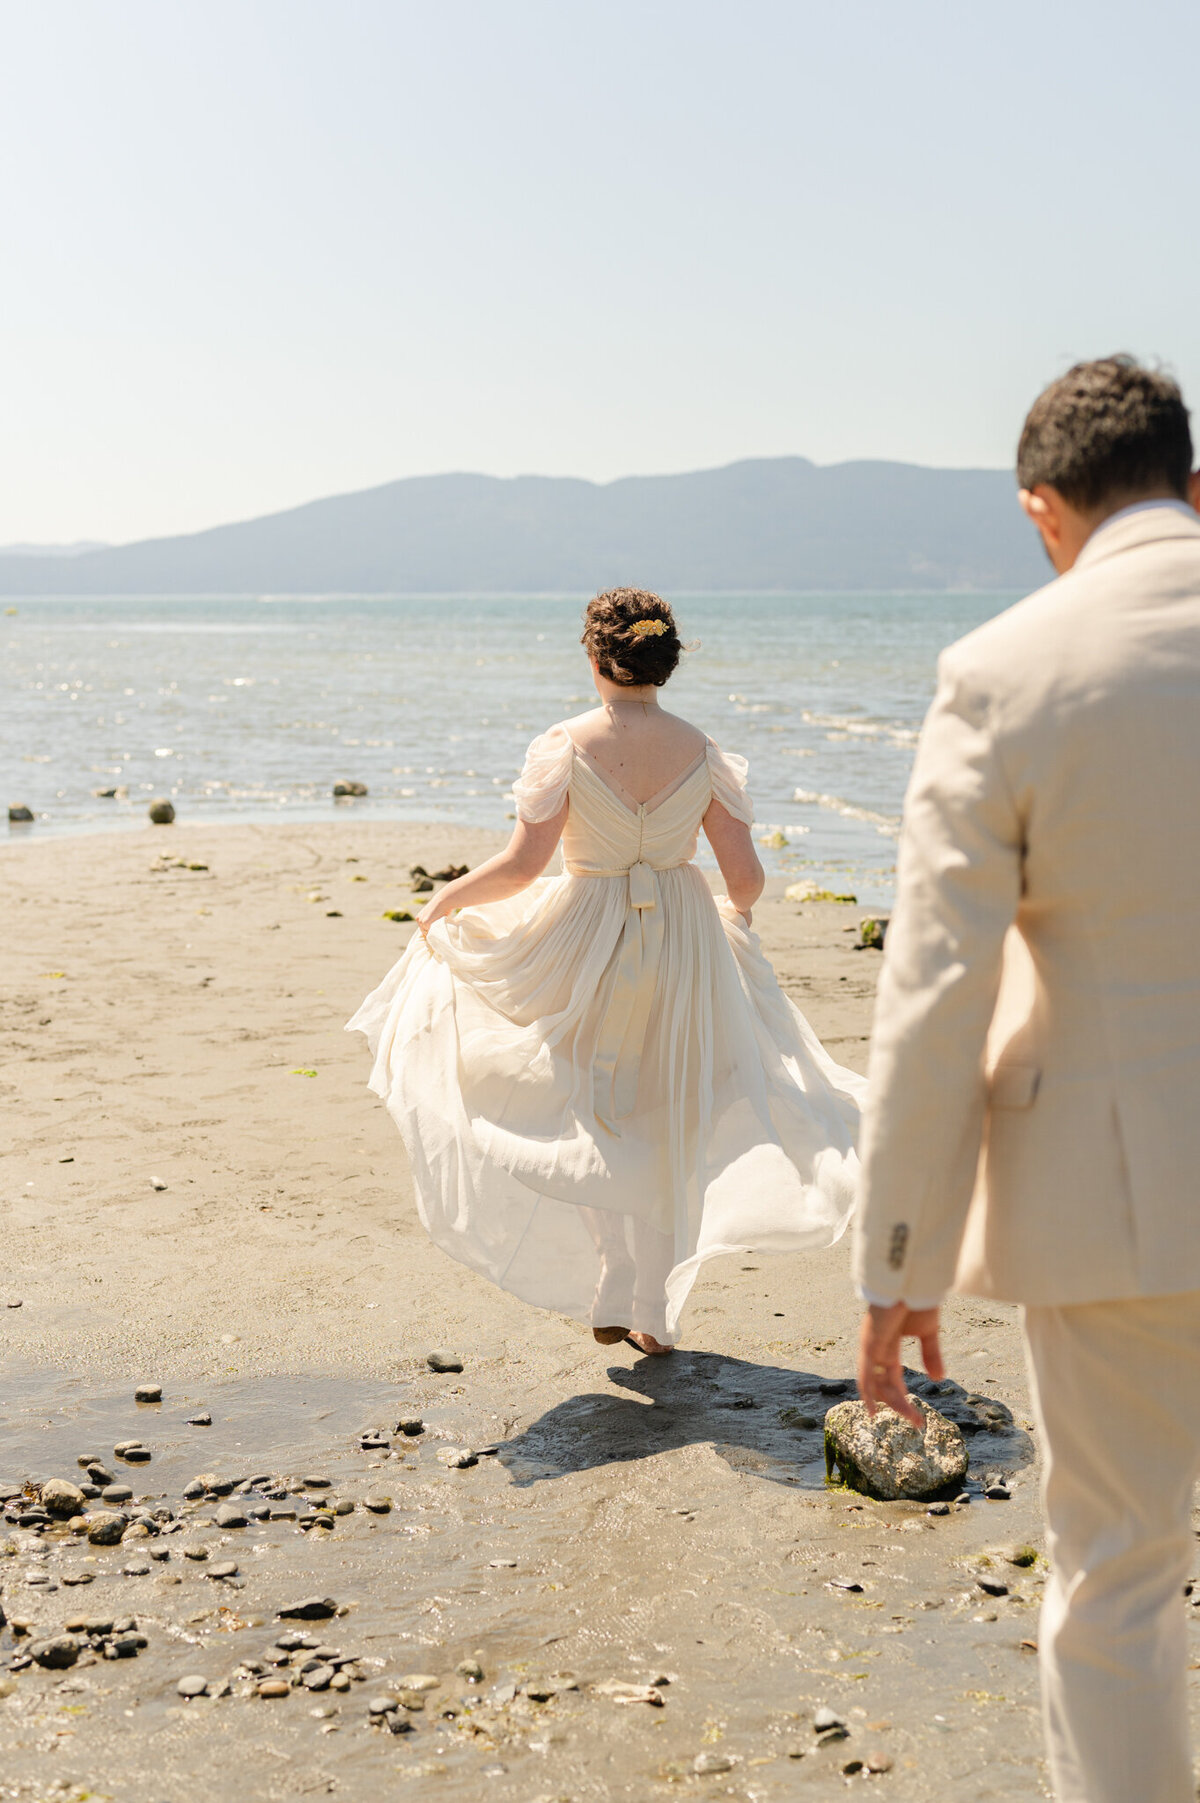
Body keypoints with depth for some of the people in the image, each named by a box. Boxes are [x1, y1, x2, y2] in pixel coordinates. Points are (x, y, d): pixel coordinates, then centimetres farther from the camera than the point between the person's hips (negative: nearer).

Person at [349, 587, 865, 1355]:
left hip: (586, 947, -2)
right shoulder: (704, 753, -5)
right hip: (682, 947, 2)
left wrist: (446, 899, 2)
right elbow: (747, 875, -2)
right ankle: (655, 1314, 21)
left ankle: (612, 1293, 10)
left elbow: (522, 865, -15)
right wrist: (736, 911, 21)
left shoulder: (566, 746, -12)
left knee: (595, 1126, 17)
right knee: (665, 1132, 14)